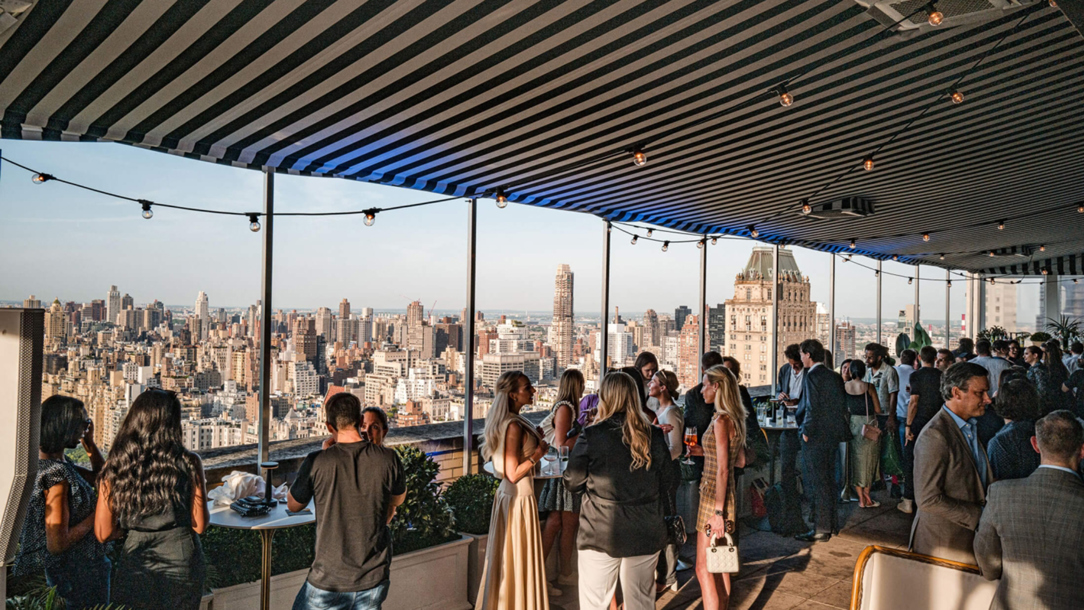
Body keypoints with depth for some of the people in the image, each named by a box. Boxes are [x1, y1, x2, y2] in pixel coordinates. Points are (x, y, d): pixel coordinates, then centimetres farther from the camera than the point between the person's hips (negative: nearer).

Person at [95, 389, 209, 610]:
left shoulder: (114, 467, -4)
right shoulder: (189, 463, -10)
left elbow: (103, 533, -3)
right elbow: (199, 525, -6)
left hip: (135, 567, 1)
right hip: (181, 565, -1)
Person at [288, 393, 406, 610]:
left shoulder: (317, 462, -14)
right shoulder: (386, 458, -10)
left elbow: (293, 505, 5)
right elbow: (399, 498, 11)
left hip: (328, 580, -2)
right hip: (374, 579, 2)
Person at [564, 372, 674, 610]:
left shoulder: (591, 436, -12)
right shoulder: (654, 435, -3)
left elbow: (572, 483, -5)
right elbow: (667, 481, 6)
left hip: (601, 535, -3)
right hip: (645, 535, 3)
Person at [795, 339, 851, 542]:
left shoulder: (813, 376, -16)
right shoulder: (835, 376, 10)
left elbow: (812, 407, -20)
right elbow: (842, 405, 13)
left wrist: (806, 432, -12)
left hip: (816, 436, -9)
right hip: (833, 435, 9)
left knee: (817, 483, -3)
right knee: (829, 480, 16)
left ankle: (821, 529, 1)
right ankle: (830, 523, 25)